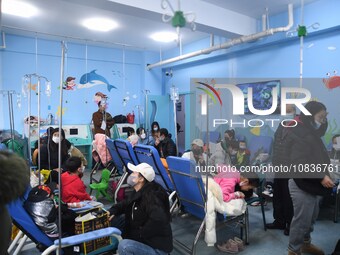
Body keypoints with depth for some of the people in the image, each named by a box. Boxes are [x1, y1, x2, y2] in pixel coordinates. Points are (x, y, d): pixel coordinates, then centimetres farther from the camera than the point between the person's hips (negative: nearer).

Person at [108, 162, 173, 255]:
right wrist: (112, 211, 1)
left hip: (158, 247, -9)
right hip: (144, 240, 9)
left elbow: (158, 220, -39)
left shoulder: (150, 196, -25)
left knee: (124, 246, -31)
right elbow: (126, 204, 21)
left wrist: (139, 235, -25)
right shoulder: (137, 192, 4)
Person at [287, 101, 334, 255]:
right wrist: (321, 176, -29)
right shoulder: (297, 134, -20)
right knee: (302, 219, 0)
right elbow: (300, 163, -28)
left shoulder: (310, 131, 13)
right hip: (302, 184, -11)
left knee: (311, 217, 22)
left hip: (312, 183, 11)